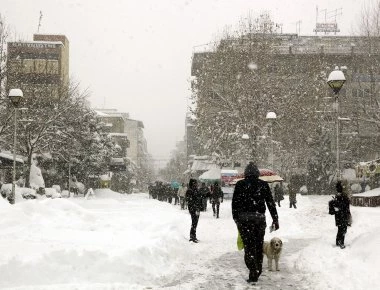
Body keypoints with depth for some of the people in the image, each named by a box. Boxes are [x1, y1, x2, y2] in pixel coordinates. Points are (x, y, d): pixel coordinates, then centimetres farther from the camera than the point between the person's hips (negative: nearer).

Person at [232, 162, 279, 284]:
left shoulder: (240, 184, 2)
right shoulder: (263, 185, 4)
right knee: (258, 245, 13)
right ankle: (257, 272, 19)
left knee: (249, 246, 0)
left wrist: (236, 218, 12)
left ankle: (253, 272, -13)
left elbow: (234, 203, 2)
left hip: (244, 218, -1)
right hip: (259, 218, 1)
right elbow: (271, 203, 4)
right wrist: (275, 219, 7)